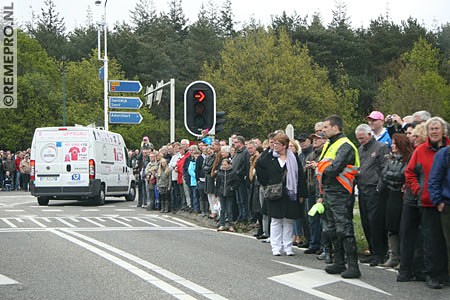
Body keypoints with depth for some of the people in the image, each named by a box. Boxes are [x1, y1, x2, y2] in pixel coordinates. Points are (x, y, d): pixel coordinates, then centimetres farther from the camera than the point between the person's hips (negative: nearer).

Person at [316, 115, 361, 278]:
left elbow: (334, 169, -25)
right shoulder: (329, 145, 18)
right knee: (333, 230, 14)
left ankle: (353, 266, -9)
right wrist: (321, 195, 18)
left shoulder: (345, 146, -13)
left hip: (340, 195, -10)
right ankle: (339, 263, 22)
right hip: (329, 194, 10)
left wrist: (320, 168, -4)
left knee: (344, 230, -11)